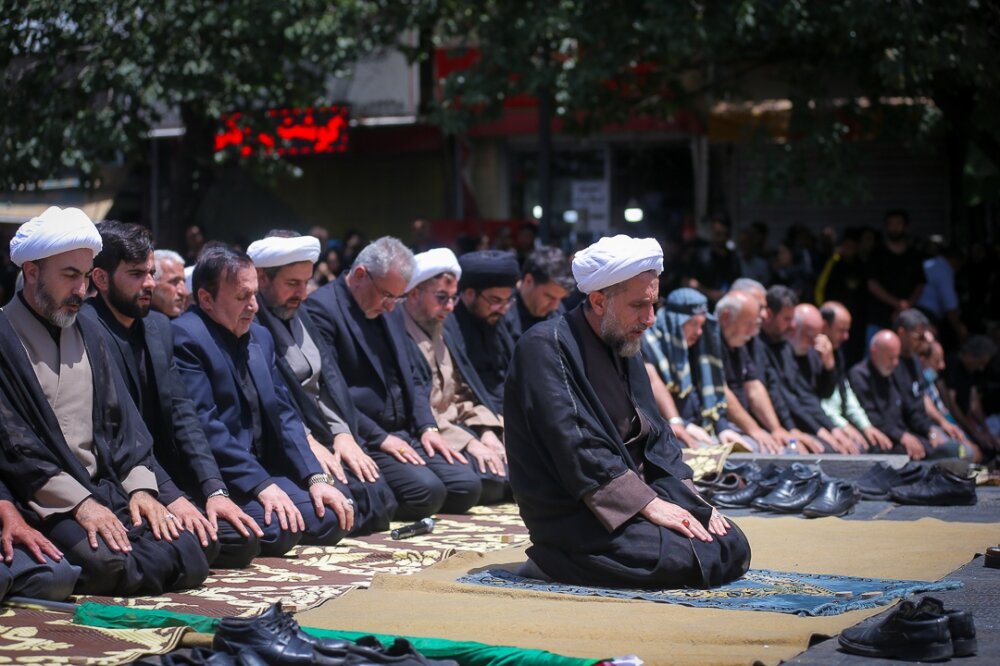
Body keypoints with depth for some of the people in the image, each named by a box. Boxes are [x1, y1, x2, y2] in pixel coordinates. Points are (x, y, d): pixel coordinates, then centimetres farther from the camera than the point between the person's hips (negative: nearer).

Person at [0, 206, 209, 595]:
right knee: (111, 565, -33)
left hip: (104, 488, 7)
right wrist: (78, 502, -19)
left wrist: (140, 488, -2)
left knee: (188, 560, -14)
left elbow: (120, 418, 15)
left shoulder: (89, 335, 18)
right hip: (45, 503, -7)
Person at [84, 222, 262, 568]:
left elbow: (181, 414, 7)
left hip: (161, 476, 8)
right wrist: (171, 498, -25)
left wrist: (214, 490, -6)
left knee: (242, 541, -5)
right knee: (198, 545, -25)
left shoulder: (158, 327, 12)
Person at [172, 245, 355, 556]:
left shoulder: (260, 337, 15)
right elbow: (203, 425, -19)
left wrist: (315, 477, 1)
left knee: (334, 518, -8)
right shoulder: (184, 337, -12)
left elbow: (283, 413, 15)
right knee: (278, 528, -29)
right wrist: (260, 484, -24)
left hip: (265, 470, 9)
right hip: (219, 480, -8)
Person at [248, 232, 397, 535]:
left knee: (380, 502, -9)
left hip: (326, 439, 9)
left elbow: (329, 376, 13)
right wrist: (305, 440, -20)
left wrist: (343, 433, -1)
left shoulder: (299, 314, 18)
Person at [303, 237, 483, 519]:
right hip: (363, 441, -9)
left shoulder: (387, 312, 17)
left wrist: (427, 427, 5)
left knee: (467, 486, -7)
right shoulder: (321, 308, -11)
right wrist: (379, 438, -18)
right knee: (426, 490, -28)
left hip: (407, 433, 9)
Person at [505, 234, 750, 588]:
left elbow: (655, 436, 17)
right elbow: (577, 449, -21)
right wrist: (649, 505, -22)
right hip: (572, 515, -9)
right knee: (683, 559, -26)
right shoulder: (546, 347, -13)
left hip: (638, 497, 9)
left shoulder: (626, 350, 14)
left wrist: (692, 501, 1)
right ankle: (556, 561, -5)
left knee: (733, 546, -5)